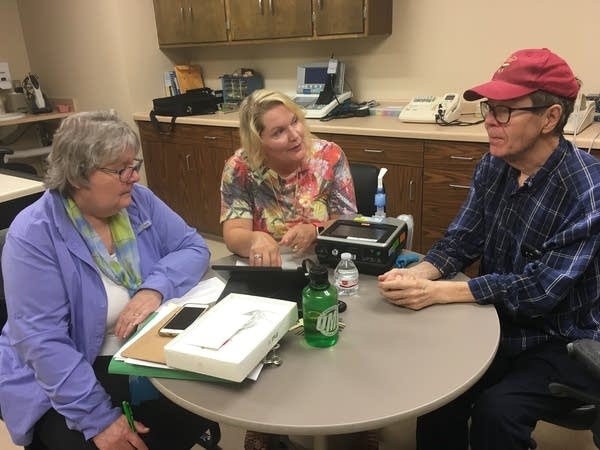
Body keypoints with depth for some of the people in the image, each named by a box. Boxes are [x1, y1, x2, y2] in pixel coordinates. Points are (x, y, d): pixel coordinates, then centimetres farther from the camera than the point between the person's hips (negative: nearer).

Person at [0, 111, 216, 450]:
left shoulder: (139, 201, -4)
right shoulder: (33, 235, -20)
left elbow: (193, 248, -5)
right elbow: (43, 341, -23)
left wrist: (155, 288, -26)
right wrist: (99, 419, -27)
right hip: (63, 379, -4)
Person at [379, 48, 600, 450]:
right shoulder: (493, 166, -2)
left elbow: (540, 289, -26)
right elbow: (460, 241, -2)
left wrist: (437, 292, -31)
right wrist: (418, 274, -23)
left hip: (568, 344, -5)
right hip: (500, 327, 5)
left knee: (495, 411, -25)